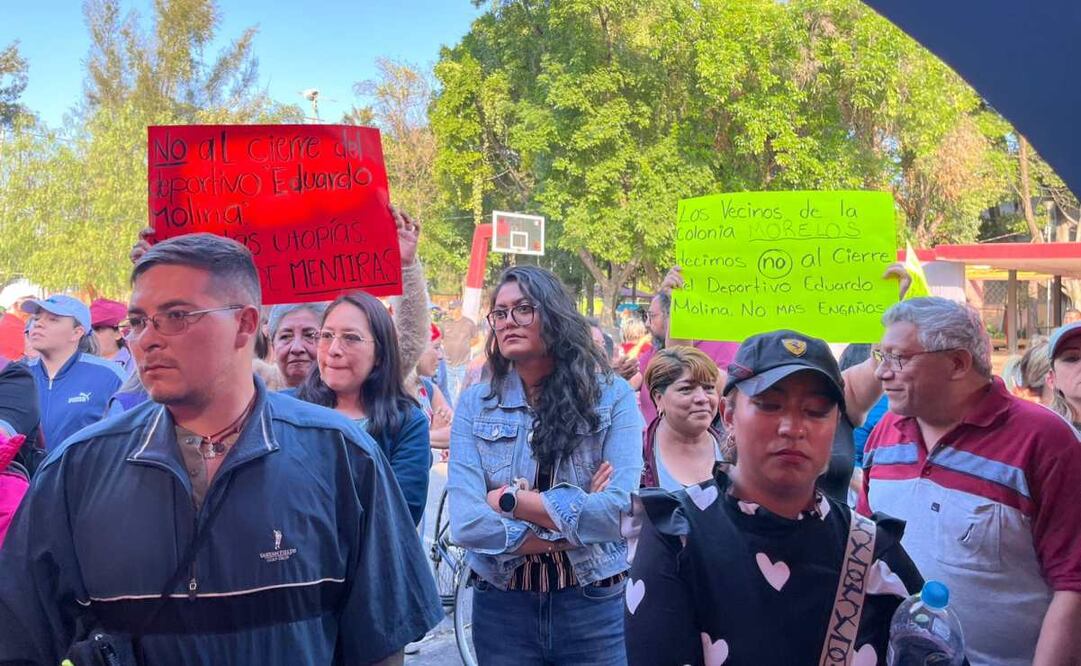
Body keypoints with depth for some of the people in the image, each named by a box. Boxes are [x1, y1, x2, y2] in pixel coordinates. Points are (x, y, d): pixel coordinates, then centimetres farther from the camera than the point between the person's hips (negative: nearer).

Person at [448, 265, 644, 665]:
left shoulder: (612, 396, -5)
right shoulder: (475, 403, -1)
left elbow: (621, 509, -17)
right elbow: (466, 523, -12)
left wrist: (512, 500, -14)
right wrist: (575, 525, -14)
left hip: (594, 608, -1)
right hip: (501, 609, 2)